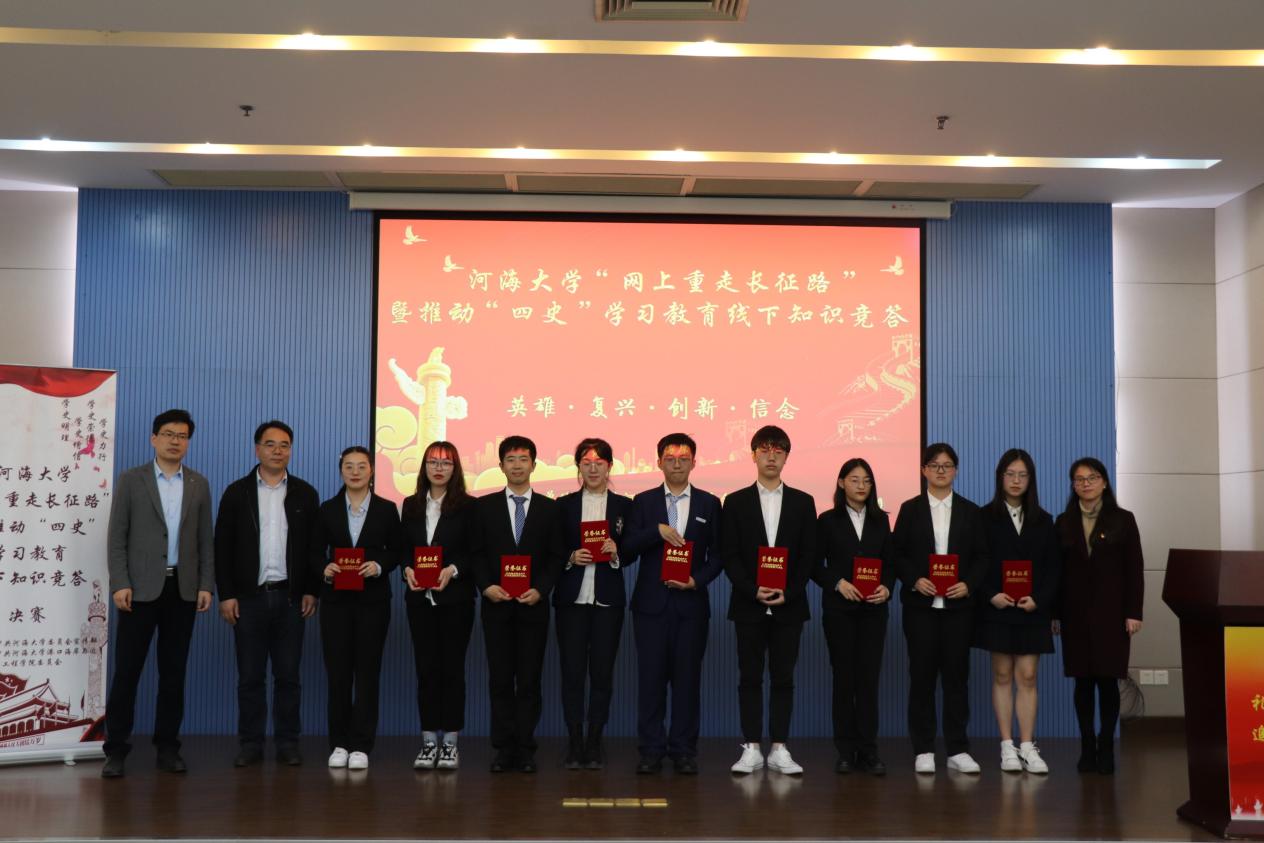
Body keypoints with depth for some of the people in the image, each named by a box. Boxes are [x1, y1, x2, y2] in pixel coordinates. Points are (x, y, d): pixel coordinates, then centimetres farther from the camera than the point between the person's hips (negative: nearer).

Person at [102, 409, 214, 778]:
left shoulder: (199, 484, 10)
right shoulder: (131, 480, 3)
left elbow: (205, 540, 9)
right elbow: (117, 537, -2)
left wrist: (206, 585, 1)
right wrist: (120, 584, -11)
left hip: (183, 588, 2)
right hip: (141, 587, -2)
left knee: (174, 670, 7)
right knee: (127, 669, -1)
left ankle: (167, 746, 14)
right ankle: (116, 748, 8)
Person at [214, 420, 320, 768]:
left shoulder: (305, 494, 7)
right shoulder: (237, 492, 4)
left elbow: (314, 546, 6)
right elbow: (222, 547, 2)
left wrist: (312, 590, -1)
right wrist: (226, 595, -4)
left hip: (290, 597, 1)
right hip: (249, 596, 0)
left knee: (288, 675, 5)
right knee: (250, 676, 5)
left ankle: (287, 743, 13)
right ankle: (250, 744, 13)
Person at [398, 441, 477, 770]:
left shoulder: (467, 506, -1)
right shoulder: (411, 505, 10)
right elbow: (403, 548, 11)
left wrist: (452, 570, -18)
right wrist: (407, 569, -8)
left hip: (455, 597, -3)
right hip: (420, 598, 3)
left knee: (452, 667, 1)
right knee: (425, 668, 5)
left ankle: (450, 742, 9)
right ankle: (429, 741, 12)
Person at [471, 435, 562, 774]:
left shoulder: (549, 508, 6)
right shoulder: (484, 505, 7)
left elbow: (556, 556, 3)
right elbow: (476, 553, 5)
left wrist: (540, 589, -10)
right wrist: (486, 586, -10)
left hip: (533, 604, 0)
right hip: (496, 604, 1)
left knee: (530, 679, 3)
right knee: (500, 678, 3)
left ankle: (525, 749, 9)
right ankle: (504, 749, 9)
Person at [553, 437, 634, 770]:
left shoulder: (624, 506, 8)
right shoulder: (564, 505, 8)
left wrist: (616, 552, -13)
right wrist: (571, 558, -12)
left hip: (608, 599, 0)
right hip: (571, 598, 0)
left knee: (602, 671, 2)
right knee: (572, 671, 0)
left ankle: (595, 743, 11)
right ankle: (575, 743, 8)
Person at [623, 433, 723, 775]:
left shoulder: (709, 504, 8)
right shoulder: (644, 502, 8)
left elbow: (717, 554, 7)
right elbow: (629, 546, -2)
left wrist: (697, 580, -8)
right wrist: (657, 530, -17)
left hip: (691, 602, 0)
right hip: (651, 602, 0)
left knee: (687, 676, 3)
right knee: (651, 676, 1)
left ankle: (684, 750, 12)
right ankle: (651, 750, 9)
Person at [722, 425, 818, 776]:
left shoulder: (802, 502, 6)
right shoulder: (736, 502, 4)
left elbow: (808, 556, 2)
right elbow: (729, 556, 0)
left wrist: (787, 593, -10)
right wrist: (754, 591, -13)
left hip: (789, 605, 1)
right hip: (748, 605, 0)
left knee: (783, 678, 4)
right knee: (750, 678, 4)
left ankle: (779, 749, 10)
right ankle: (751, 749, 10)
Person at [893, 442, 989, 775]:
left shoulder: (970, 511, 10)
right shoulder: (910, 509, 6)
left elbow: (981, 556, 6)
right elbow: (897, 554, 3)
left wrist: (968, 584, -10)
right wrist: (915, 580, -13)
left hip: (958, 604, 1)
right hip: (920, 604, -1)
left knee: (957, 674, 3)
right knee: (922, 674, 2)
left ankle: (957, 749, 10)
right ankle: (923, 750, 8)